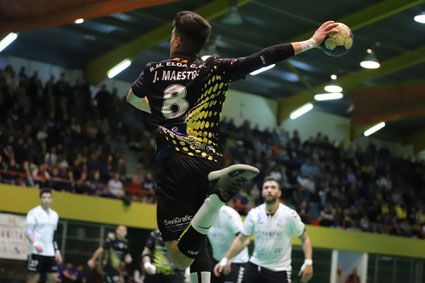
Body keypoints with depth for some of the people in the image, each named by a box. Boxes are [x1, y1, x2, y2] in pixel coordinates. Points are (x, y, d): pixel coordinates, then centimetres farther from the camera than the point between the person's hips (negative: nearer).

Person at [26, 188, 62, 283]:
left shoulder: (54, 215, 16)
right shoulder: (34, 212, -4)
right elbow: (29, 232, -14)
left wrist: (57, 251, 17)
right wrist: (35, 244, -31)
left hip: (50, 253, 6)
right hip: (37, 252, -6)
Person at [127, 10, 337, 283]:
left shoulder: (154, 71, 9)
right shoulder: (215, 69, 8)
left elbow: (133, 99, 30)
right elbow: (263, 58, 5)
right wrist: (312, 42, 14)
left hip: (174, 163, -3)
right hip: (209, 164, 3)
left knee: (181, 256, -14)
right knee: (195, 242, 23)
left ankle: (220, 192, -35)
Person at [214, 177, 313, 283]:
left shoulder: (290, 214, -10)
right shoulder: (254, 214, -2)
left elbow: (305, 239, -3)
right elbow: (241, 239, 6)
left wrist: (308, 262, -16)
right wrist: (225, 260, -1)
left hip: (279, 270, -3)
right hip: (255, 265, 3)